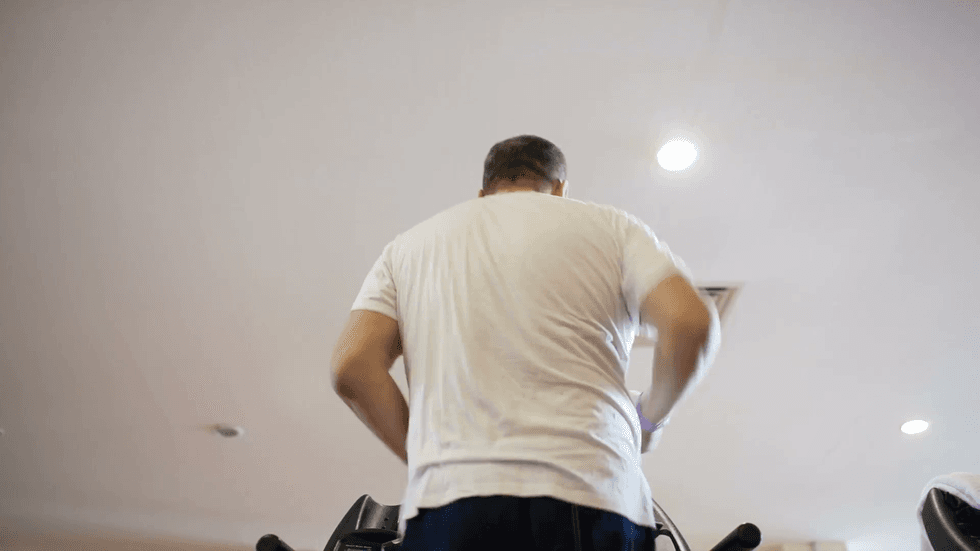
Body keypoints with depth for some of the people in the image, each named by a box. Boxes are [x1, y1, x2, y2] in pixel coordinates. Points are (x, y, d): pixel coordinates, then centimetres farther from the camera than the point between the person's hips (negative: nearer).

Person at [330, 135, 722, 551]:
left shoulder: (408, 244, 19)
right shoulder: (610, 226, 14)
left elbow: (353, 367, 6)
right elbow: (691, 322, -1)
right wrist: (649, 418, 15)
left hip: (446, 497, 2)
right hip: (590, 493, -1)